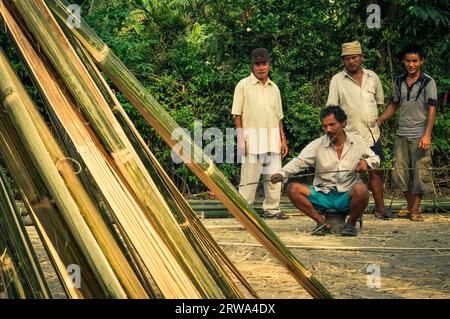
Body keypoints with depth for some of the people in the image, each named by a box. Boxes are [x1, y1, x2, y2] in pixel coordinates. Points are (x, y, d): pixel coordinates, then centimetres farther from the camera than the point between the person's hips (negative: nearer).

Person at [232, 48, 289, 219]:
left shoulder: (274, 87, 15)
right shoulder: (243, 85, 0)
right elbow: (237, 115, -3)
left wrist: (283, 139, 12)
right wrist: (240, 138, -11)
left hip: (273, 138, 5)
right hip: (252, 138, -5)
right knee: (249, 176, -4)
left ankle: (272, 209, 17)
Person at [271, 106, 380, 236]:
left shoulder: (358, 142, 5)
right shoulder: (317, 145, 0)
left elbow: (375, 158, 17)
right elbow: (298, 161, -11)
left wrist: (366, 162, -8)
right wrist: (282, 174, -30)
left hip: (347, 196, -1)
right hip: (323, 196, 1)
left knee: (361, 189, -35)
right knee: (292, 188, -19)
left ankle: (351, 224, -6)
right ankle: (322, 223, -7)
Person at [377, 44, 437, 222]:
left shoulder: (428, 82, -5)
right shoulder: (399, 81, 9)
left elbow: (432, 109, -8)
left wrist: (427, 135, -16)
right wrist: (378, 121, 14)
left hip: (419, 135, -4)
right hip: (401, 135, 5)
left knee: (419, 172, -1)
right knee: (400, 172, 6)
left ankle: (415, 210, 10)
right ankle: (410, 206, 22)